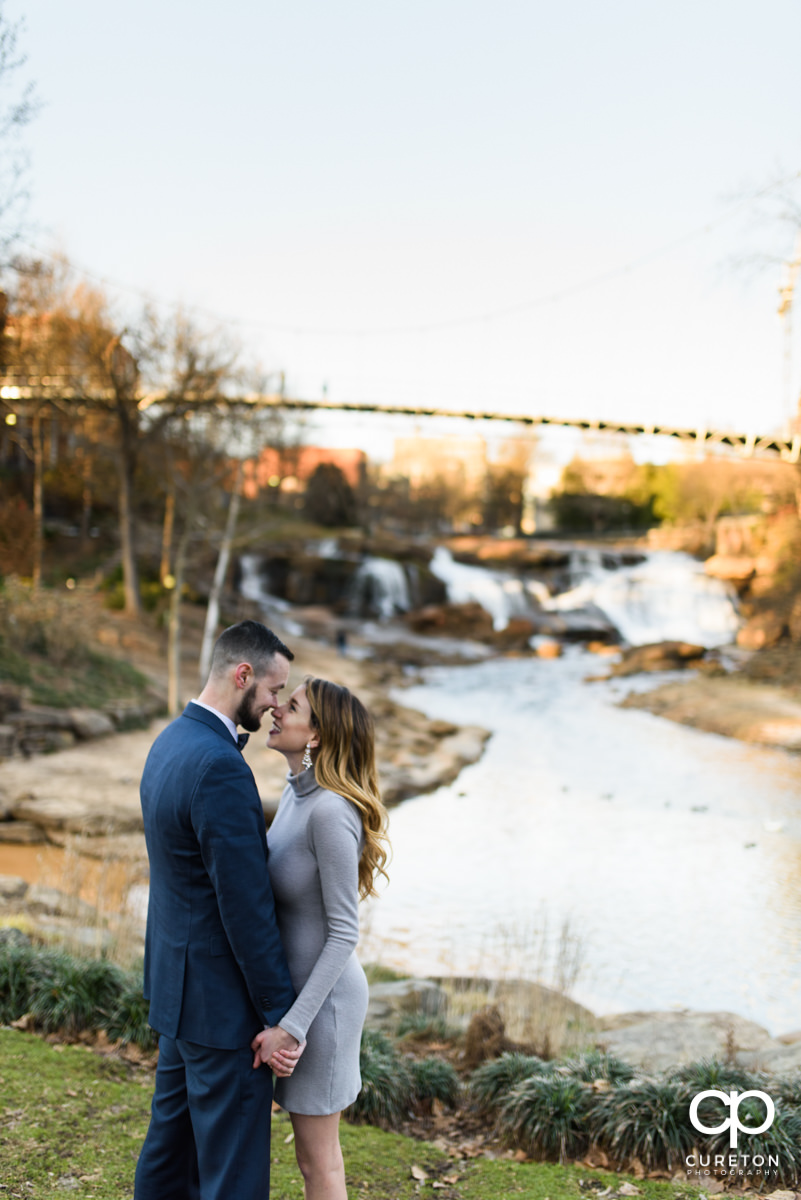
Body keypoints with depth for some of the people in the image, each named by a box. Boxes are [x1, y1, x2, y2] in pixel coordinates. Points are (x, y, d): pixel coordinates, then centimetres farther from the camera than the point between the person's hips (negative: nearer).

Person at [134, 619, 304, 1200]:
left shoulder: (171, 743, 6)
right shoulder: (220, 767, -27)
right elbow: (245, 907, -24)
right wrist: (280, 1014, -17)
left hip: (178, 977, 10)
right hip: (220, 998, -10)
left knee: (174, 1128, 22)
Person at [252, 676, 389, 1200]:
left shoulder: (332, 810, -26)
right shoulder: (298, 793, 2)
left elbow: (345, 932, -24)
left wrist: (293, 1024, -25)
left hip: (319, 998, -9)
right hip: (292, 983, 9)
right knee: (317, 1147, 21)